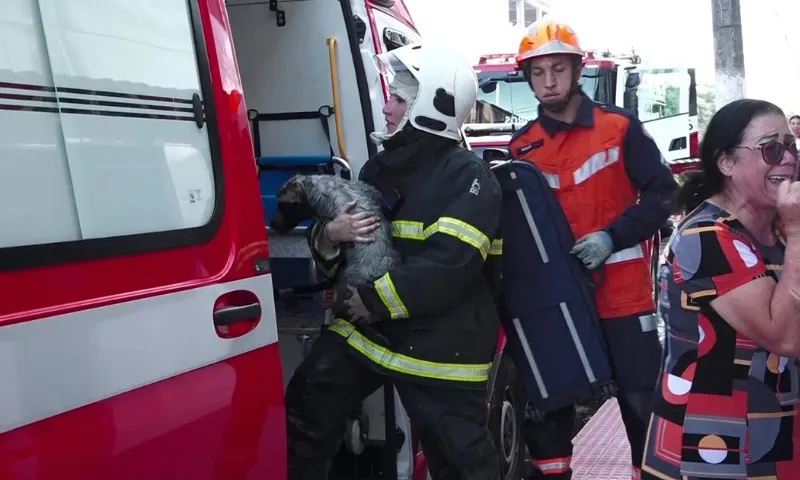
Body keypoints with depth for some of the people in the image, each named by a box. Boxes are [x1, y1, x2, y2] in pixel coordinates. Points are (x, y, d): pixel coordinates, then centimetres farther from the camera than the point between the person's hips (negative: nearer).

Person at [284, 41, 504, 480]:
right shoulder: (378, 168, 10)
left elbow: (448, 266, -25)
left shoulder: (467, 176, -13)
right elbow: (331, 245, 15)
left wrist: (375, 299, -22)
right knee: (304, 412, 11)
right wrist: (329, 235, -9)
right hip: (366, 326, 7)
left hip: (440, 343, -7)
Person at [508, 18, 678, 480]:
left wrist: (612, 236, -16)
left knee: (643, 402, 4)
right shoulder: (522, 147, 5)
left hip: (623, 295, -2)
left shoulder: (620, 126, -2)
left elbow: (663, 192, -5)